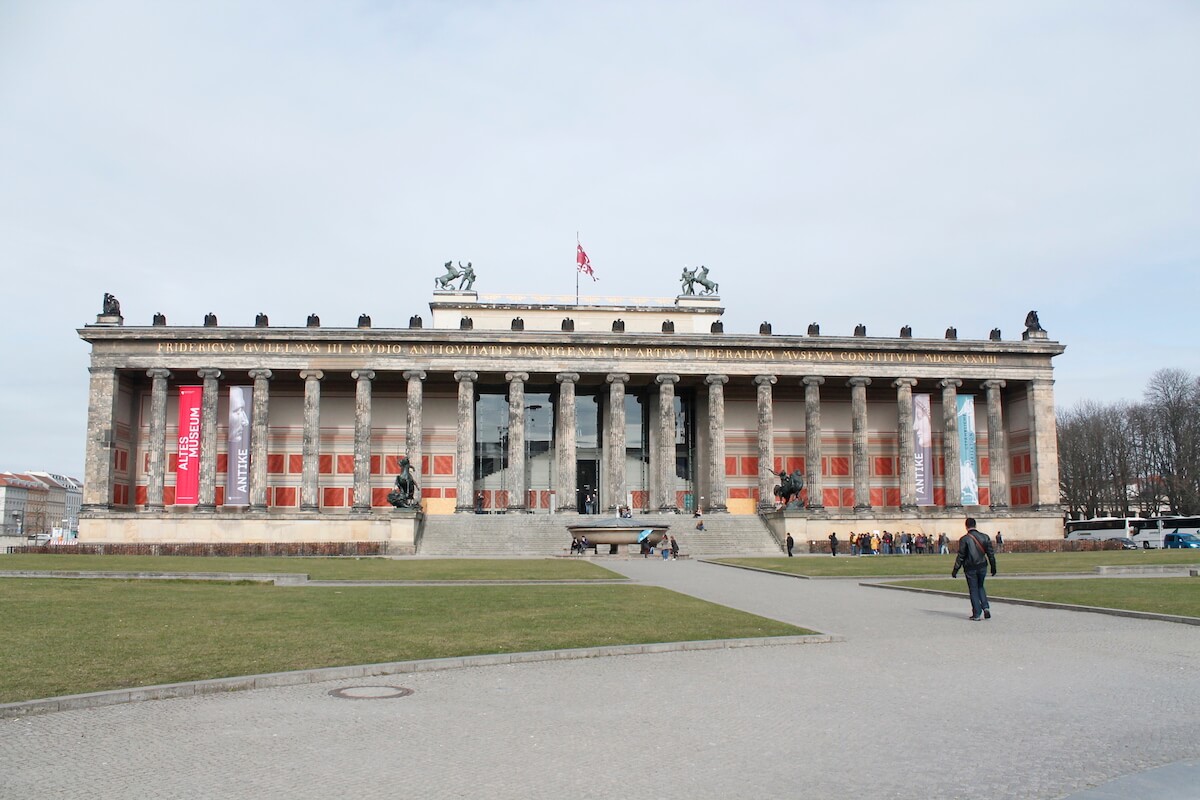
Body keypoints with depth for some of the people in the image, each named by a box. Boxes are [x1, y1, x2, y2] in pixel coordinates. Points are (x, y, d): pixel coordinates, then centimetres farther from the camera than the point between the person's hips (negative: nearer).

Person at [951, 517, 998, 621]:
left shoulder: (964, 539, -11)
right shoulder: (984, 537, 0)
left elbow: (961, 557, -10)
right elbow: (991, 553, 4)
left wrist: (955, 570, -3)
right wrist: (993, 568, 13)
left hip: (970, 568, -3)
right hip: (982, 567, 3)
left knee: (973, 590, 5)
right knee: (980, 587, 22)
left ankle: (977, 614, 5)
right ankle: (986, 607, 5)